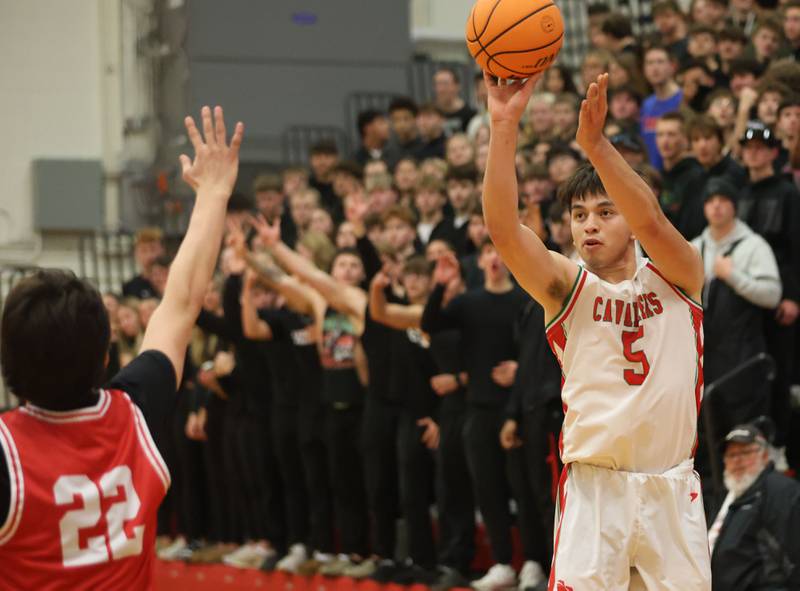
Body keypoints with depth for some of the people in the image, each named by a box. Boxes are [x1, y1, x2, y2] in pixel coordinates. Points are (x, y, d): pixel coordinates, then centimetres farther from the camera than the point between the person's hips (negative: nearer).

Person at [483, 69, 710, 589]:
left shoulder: (677, 277, 5)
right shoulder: (567, 286, 2)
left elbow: (651, 220, -16)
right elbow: (503, 229, -14)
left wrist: (595, 142, -29)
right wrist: (505, 126, -25)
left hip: (672, 490, 1)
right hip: (594, 489, -1)